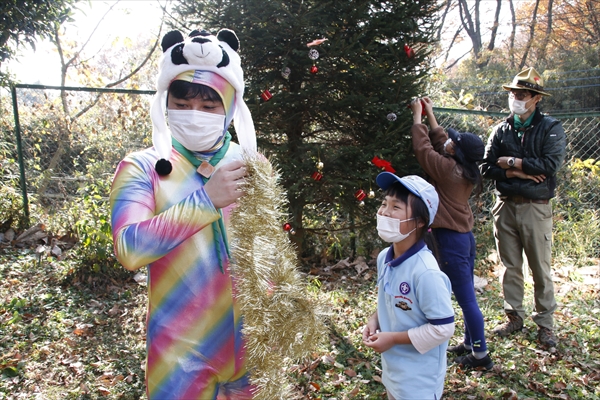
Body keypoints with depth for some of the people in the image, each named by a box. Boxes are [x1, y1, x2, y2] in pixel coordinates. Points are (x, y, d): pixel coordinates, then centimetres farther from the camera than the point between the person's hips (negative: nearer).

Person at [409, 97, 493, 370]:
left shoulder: (448, 169, -19)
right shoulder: (467, 170, 5)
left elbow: (422, 147, -9)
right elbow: (439, 140, 16)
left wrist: (418, 116, 3)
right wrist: (429, 114, 22)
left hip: (451, 239, -9)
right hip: (465, 235, 10)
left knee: (466, 298, 0)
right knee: (466, 295, 18)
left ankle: (480, 355, 11)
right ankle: (470, 343, 32)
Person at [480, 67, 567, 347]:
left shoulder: (551, 129, -1)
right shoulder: (501, 130, 9)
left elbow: (550, 164, -17)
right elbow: (487, 168, -1)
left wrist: (510, 162, -10)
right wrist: (520, 172, -13)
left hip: (535, 207, -3)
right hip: (505, 206, 3)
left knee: (541, 269, 4)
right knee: (511, 266, 11)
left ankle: (545, 324, 16)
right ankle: (514, 317, 23)